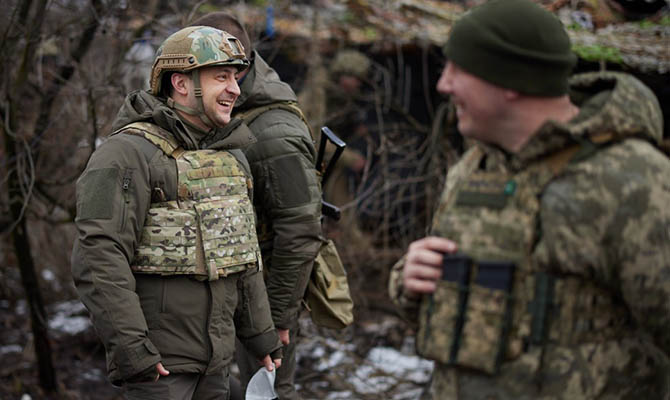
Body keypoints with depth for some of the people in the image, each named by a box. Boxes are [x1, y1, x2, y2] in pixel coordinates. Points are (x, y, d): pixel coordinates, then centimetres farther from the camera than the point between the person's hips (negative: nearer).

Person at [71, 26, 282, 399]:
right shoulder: (129, 153, -14)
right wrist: (129, 349, -25)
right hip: (157, 360, -8)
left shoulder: (230, 155, 11)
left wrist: (262, 333, 18)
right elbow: (98, 257, -22)